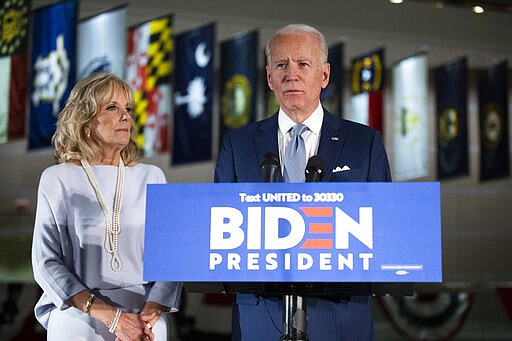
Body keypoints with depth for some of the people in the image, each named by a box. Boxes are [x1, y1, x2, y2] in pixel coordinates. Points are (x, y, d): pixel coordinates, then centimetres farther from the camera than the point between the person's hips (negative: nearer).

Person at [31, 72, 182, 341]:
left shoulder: (151, 177, 4)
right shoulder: (58, 179, -1)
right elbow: (47, 261, -6)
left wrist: (149, 316, -16)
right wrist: (110, 315, -16)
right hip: (77, 319, -2)